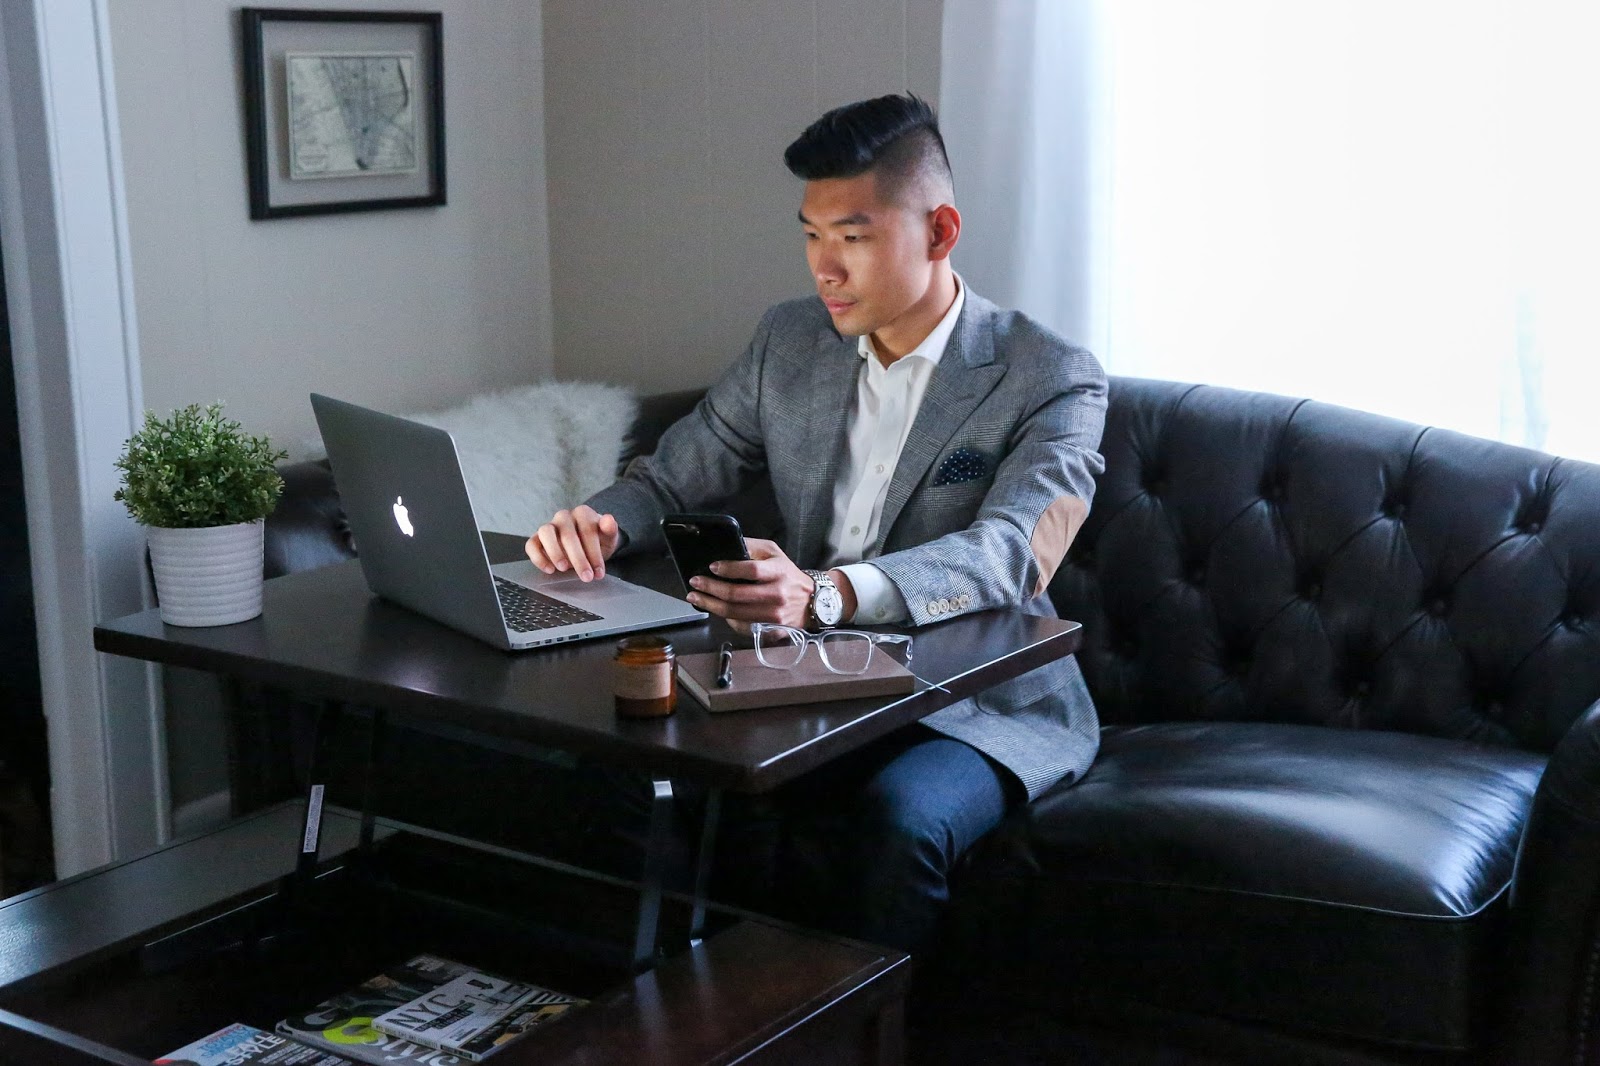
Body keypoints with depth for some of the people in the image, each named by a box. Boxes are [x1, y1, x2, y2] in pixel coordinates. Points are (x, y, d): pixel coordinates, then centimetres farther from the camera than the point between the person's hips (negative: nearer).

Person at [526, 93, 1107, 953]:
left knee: (897, 819, -35)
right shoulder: (789, 342, 8)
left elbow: (1007, 553, -26)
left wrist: (826, 594, -45)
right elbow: (673, 479, 13)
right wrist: (600, 522, -14)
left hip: (983, 709, -4)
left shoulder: (1052, 381, -9)